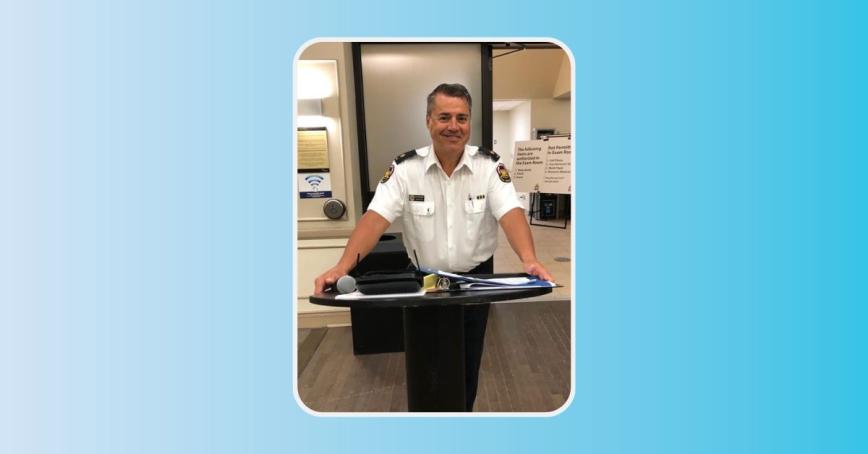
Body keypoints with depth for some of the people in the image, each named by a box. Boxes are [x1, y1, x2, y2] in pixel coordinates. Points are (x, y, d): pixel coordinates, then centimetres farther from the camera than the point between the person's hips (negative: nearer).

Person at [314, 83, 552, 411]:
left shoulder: (490, 166, -11)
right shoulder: (404, 169, -13)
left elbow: (510, 213, -23)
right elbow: (376, 218, -21)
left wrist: (529, 260, -42)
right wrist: (343, 266, -36)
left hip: (476, 277, 0)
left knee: (469, 359, 15)